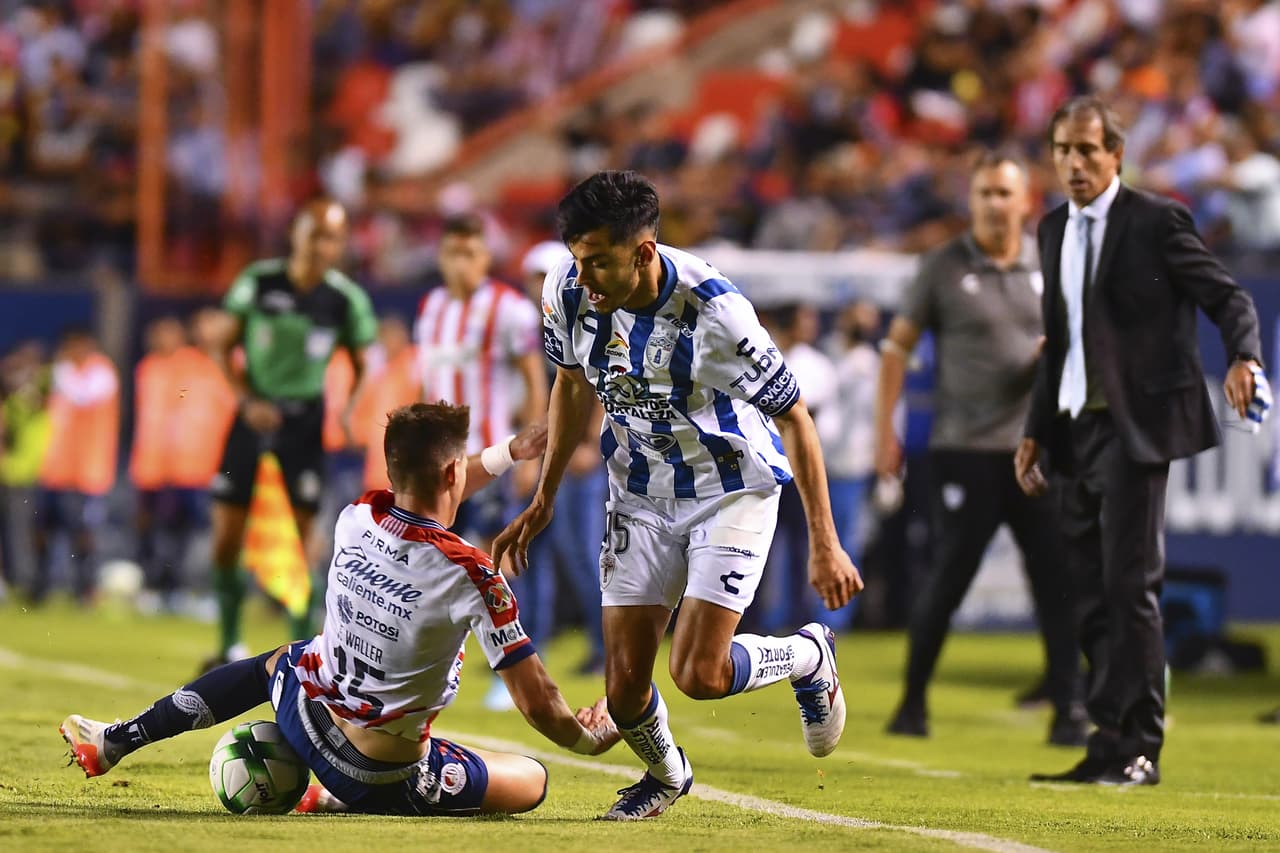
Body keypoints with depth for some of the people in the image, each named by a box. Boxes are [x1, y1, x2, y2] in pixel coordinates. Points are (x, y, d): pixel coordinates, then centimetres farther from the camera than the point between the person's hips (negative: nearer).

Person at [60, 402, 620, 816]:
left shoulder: (357, 518, -9)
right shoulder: (471, 574, -25)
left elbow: (419, 498, 20)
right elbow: (537, 705, -19)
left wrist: (507, 454, 24)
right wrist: (587, 738, 2)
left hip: (304, 712, 5)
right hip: (384, 774, -5)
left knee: (275, 663, 40)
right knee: (533, 781, 15)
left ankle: (116, 740, 42)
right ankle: (347, 800, 9)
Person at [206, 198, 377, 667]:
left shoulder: (346, 299, -6)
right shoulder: (259, 281, -6)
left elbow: (361, 367, 5)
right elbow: (225, 347, 3)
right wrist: (246, 400, -10)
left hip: (304, 421, -1)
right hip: (255, 413, 1)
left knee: (299, 541, -4)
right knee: (225, 540, 2)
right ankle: (229, 645, 16)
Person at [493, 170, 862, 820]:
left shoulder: (713, 310, -30)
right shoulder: (567, 291, -15)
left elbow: (793, 419, -19)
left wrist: (824, 544, -18)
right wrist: (543, 500, 10)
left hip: (732, 490, -4)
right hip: (640, 493, 4)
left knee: (699, 675, -15)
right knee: (624, 687, -2)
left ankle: (808, 656, 17)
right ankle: (666, 776, 32)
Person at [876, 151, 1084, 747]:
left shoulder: (1050, 266, 9)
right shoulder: (943, 268, 0)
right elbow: (897, 347, 4)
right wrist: (885, 431, -2)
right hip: (965, 451, -3)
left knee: (1057, 581, -4)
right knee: (948, 579, -2)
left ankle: (1068, 712, 0)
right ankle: (913, 701, 14)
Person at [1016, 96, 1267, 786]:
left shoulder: (1156, 221, -5)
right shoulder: (1054, 230, 16)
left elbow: (1228, 299, -6)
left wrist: (1243, 358, -26)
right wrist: (1036, 431, 17)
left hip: (1135, 427, -7)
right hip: (1076, 431, 7)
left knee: (1130, 586, -9)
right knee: (1091, 595, 6)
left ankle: (1133, 748, -7)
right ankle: (1111, 749, 11)